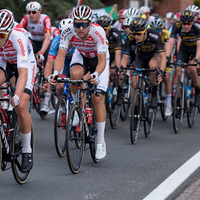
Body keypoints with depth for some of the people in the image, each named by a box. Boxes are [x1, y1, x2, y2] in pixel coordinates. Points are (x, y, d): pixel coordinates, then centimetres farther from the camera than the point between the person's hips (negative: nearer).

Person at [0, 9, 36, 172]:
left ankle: (27, 150, 1)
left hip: (25, 63, -3)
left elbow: (23, 73, -45)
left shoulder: (18, 36, -39)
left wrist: (17, 96, -60)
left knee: (20, 106, -17)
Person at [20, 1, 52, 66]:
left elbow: (47, 39, -39)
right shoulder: (26, 19, -22)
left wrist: (41, 53, -54)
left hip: (45, 43, -2)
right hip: (34, 41, 2)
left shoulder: (45, 19, -30)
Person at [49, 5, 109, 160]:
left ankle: (101, 141, -3)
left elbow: (102, 61, -39)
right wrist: (55, 72, -48)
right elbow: (61, 55, -29)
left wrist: (96, 75, -59)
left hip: (99, 59, -2)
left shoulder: (98, 32, -36)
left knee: (98, 99, -13)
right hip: (81, 55, 2)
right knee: (75, 74, -35)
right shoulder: (68, 31, -29)